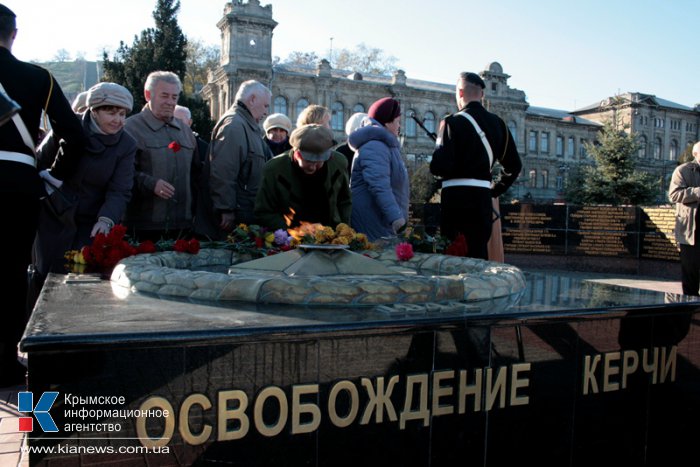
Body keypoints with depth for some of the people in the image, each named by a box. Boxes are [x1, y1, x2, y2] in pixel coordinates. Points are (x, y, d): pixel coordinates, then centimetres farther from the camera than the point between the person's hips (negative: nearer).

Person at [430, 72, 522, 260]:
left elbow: (440, 166, -15)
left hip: (456, 195, -5)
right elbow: (514, 165, 13)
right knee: (479, 253, 11)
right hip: (483, 195, 5)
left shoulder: (453, 122, -7)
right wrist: (497, 190, 21)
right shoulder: (497, 123, 10)